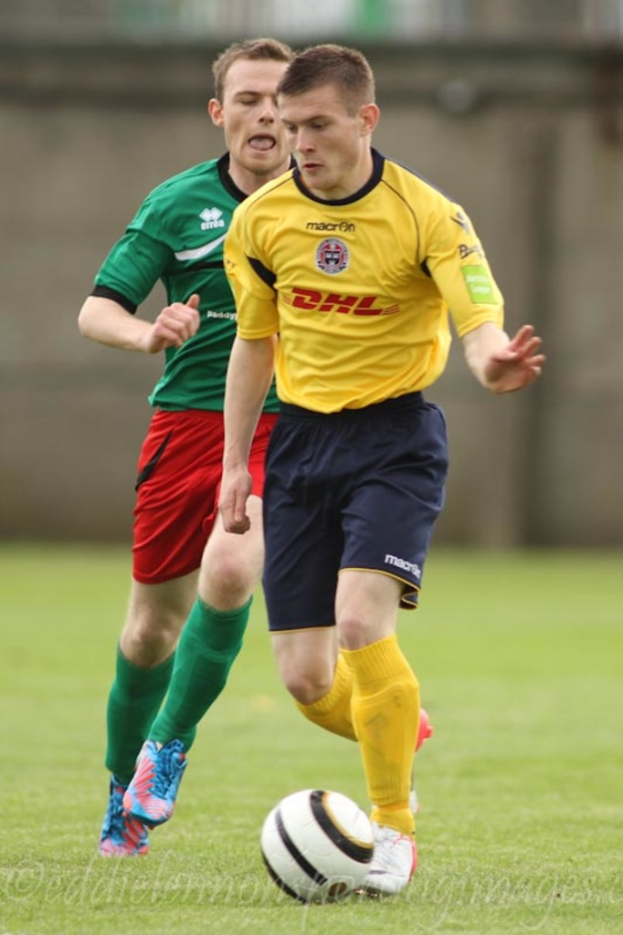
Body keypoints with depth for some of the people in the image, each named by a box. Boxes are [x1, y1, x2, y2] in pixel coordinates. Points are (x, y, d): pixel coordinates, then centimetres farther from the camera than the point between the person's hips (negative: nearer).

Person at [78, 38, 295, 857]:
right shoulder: (176, 205, 0)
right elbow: (96, 311, -4)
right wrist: (147, 334, -25)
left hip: (283, 427, -1)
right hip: (187, 420, 1)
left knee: (230, 571, -27)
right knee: (153, 626, 5)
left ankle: (169, 746, -8)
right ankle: (124, 789, 27)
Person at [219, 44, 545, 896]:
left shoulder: (427, 215, -12)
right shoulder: (260, 220, 0)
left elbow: (481, 321, -22)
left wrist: (493, 362, -46)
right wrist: (235, 464, 13)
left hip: (395, 438, -4)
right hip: (300, 438, 4)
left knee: (362, 620, -25)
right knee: (305, 679, -2)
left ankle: (394, 829, -6)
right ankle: (400, 736, 35)